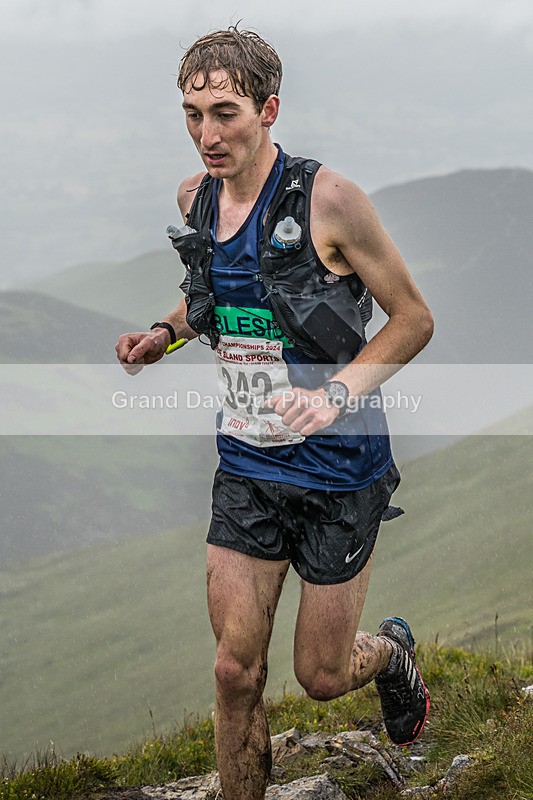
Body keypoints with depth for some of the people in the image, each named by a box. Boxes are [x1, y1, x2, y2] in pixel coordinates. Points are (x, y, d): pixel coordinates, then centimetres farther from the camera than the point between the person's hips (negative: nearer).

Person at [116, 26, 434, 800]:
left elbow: (413, 318, -11)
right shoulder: (196, 198, 1)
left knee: (322, 676, 7)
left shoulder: (327, 199, -18)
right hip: (247, 467, 4)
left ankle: (393, 652, 42)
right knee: (236, 671, 1)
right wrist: (165, 331, 2)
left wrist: (335, 392, -24)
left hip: (338, 469, -4)